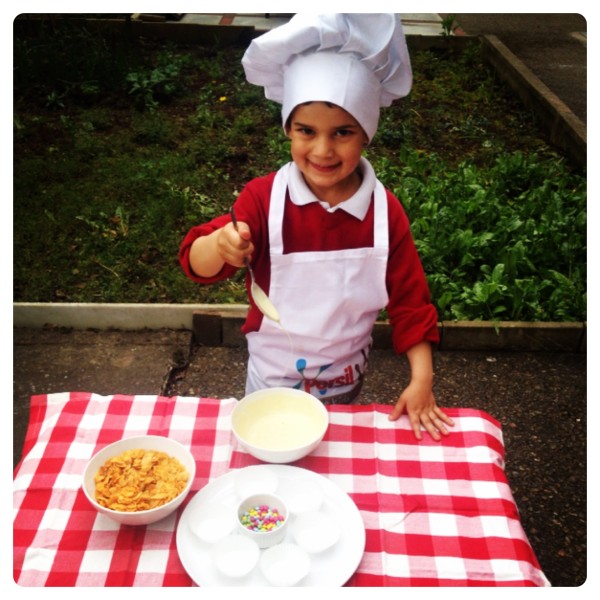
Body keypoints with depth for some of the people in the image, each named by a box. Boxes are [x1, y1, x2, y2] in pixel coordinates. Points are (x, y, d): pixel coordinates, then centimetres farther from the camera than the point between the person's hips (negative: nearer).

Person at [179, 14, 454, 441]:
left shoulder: (384, 211, -16)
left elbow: (409, 300, -9)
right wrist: (220, 244, -47)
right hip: (271, 376, 0)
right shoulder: (265, 197, -19)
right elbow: (198, 264, -24)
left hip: (344, 379, 1)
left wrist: (422, 380, -16)